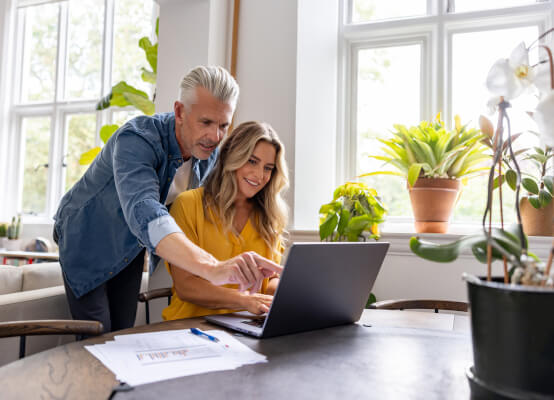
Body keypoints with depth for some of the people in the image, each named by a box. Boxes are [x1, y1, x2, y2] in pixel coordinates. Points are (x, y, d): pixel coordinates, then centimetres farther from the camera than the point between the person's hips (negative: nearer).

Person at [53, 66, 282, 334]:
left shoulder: (210, 153, -12)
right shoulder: (136, 139, -34)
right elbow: (143, 212, -52)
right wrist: (212, 267, -65)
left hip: (131, 249, 5)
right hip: (87, 241, -5)